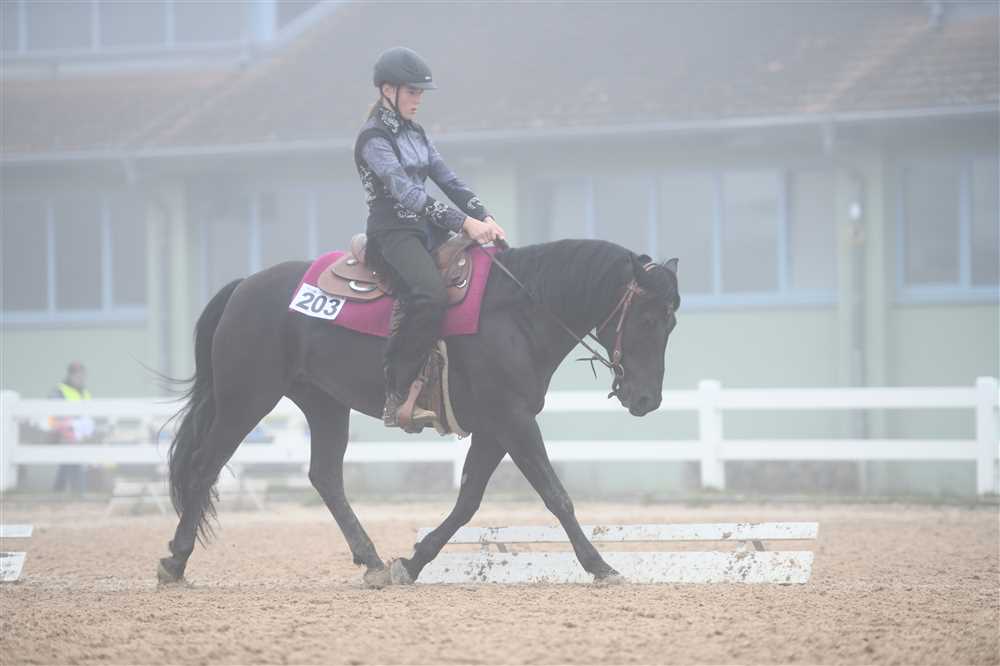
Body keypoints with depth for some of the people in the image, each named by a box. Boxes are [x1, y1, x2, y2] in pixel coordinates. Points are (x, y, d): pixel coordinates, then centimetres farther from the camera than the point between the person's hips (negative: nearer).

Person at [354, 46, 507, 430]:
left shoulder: (415, 134, 19)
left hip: (426, 230, 9)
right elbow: (405, 192, -20)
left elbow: (447, 180, 13)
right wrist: (464, 223, -27)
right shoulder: (374, 138, -9)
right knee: (430, 295, -34)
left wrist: (485, 218, -4)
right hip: (392, 235, -9)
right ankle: (398, 394, -29)